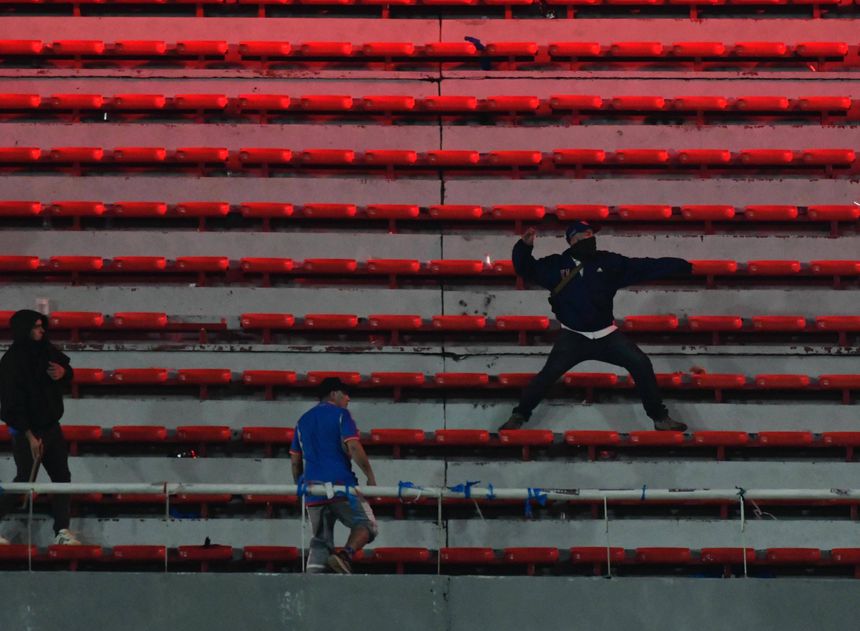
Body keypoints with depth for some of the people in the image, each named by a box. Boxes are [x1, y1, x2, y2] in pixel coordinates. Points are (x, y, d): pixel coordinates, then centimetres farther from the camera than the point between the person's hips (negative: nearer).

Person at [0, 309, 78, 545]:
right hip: (27, 432, -7)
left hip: (51, 427, 7)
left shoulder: (47, 351, 1)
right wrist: (30, 436, -23)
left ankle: (62, 532, 10)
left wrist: (64, 372, -8)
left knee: (62, 478, 6)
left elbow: (68, 371, 18)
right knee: (24, 484, -3)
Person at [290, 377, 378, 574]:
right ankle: (345, 555, -26)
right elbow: (353, 447, -12)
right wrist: (370, 476, -7)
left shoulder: (303, 420, 20)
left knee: (319, 542, 10)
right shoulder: (340, 415, 1)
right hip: (341, 484, -6)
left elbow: (295, 460, 20)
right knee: (366, 525, 2)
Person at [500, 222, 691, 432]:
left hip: (606, 335, 2)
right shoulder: (557, 265, -3)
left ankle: (660, 417, 6)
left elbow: (645, 267, -2)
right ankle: (519, 416, 3)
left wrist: (683, 265, -5)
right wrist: (524, 246, -13)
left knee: (641, 364, -7)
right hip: (573, 336, -2)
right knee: (549, 373, -15)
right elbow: (526, 269, 7)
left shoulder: (609, 262, -2)